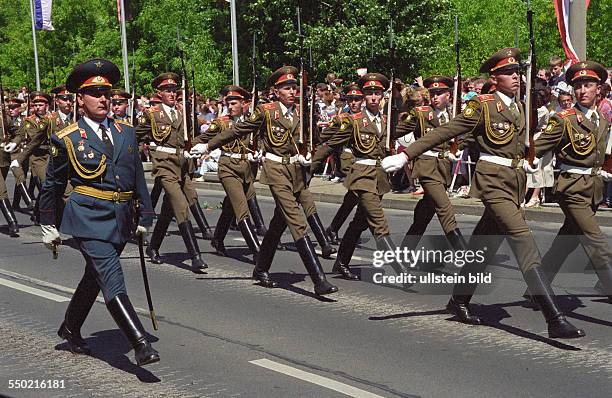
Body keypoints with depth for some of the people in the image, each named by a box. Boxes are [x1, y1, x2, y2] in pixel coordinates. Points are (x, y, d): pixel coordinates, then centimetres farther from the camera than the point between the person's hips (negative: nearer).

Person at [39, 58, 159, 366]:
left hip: (121, 219, 6)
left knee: (94, 277, 19)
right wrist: (48, 227, 10)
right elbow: (51, 185, 8)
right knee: (112, 279, -16)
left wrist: (145, 217, 11)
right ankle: (141, 344, -21)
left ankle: (70, 329, 39)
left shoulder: (126, 132, 11)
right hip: (89, 217, -5)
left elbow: (138, 177, 15)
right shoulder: (67, 139, -1)